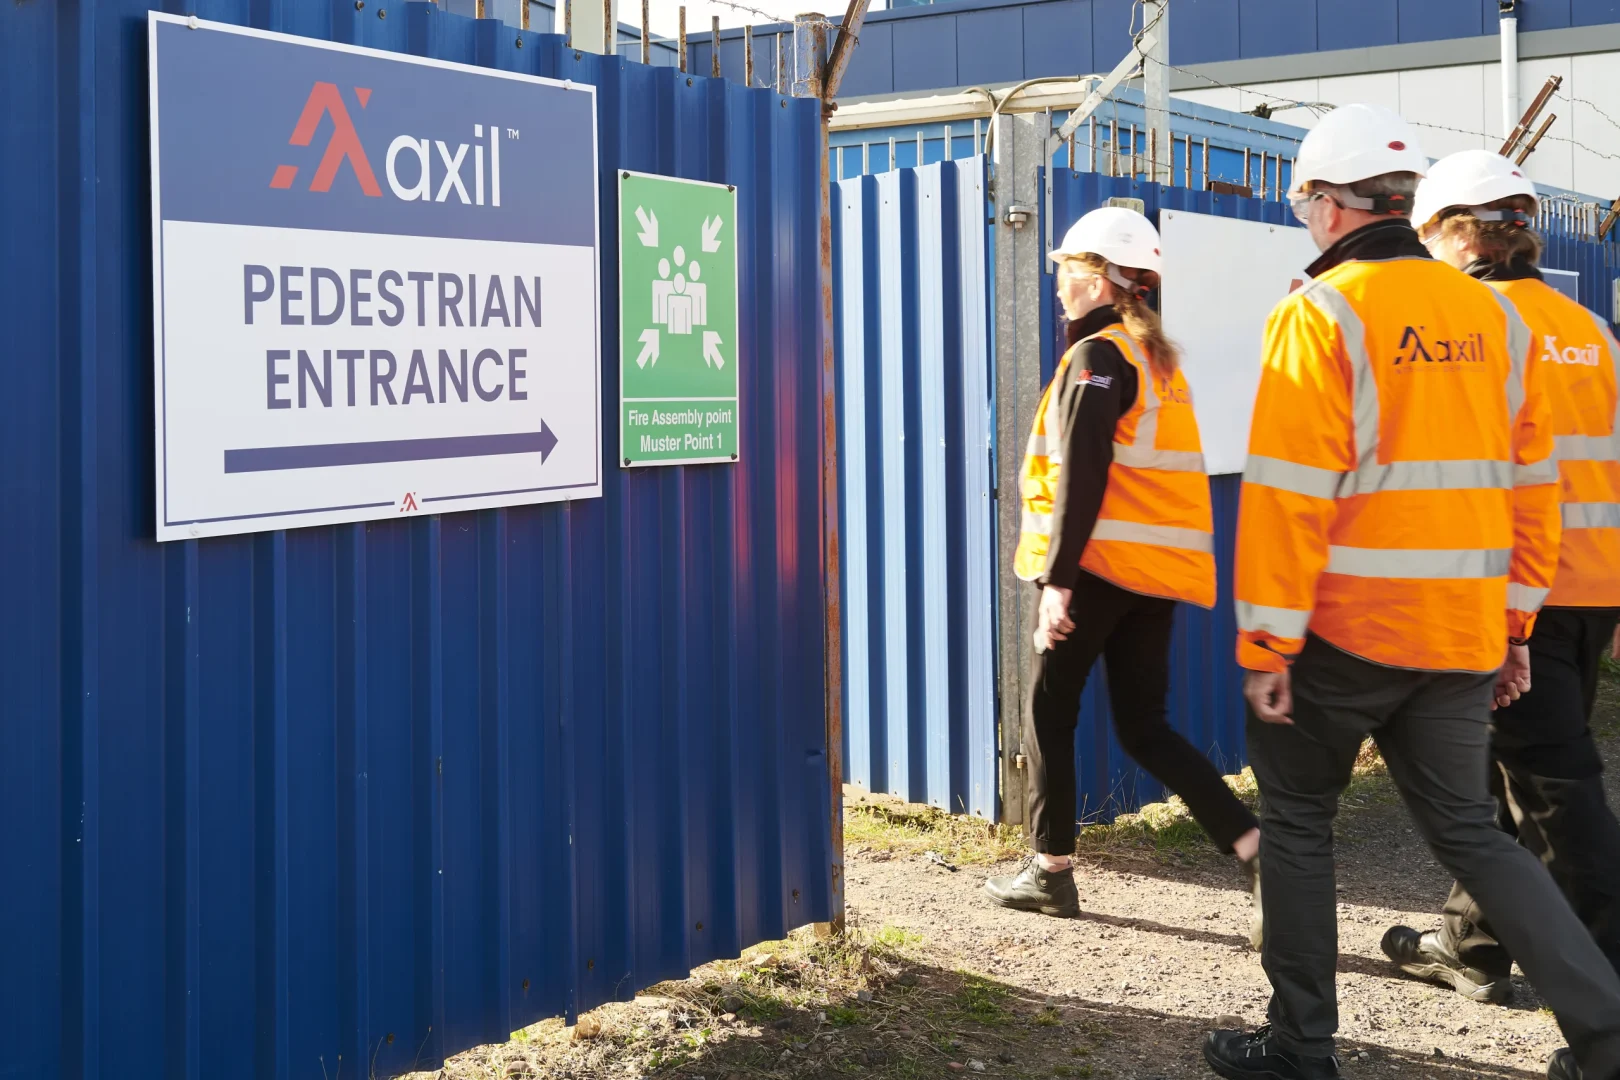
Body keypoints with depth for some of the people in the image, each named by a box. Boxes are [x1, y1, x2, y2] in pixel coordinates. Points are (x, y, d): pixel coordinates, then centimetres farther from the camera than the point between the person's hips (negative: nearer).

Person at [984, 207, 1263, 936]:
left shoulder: (1098, 356, -9)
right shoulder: (1158, 357, 18)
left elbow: (1081, 475, -17)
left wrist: (1057, 577, -19)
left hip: (1100, 564, -8)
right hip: (1158, 571, 8)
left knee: (1049, 713, 7)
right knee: (1144, 728, 10)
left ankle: (1050, 870, 14)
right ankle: (1256, 846, -2)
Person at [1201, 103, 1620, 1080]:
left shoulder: (1320, 315, -11)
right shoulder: (1493, 315, 9)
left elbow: (1287, 494, -16)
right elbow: (1531, 480, 11)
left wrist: (1267, 644, -12)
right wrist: (1517, 624, 17)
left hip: (1343, 632, -5)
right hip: (1462, 632, 6)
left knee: (1298, 819, 12)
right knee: (1470, 828, 14)